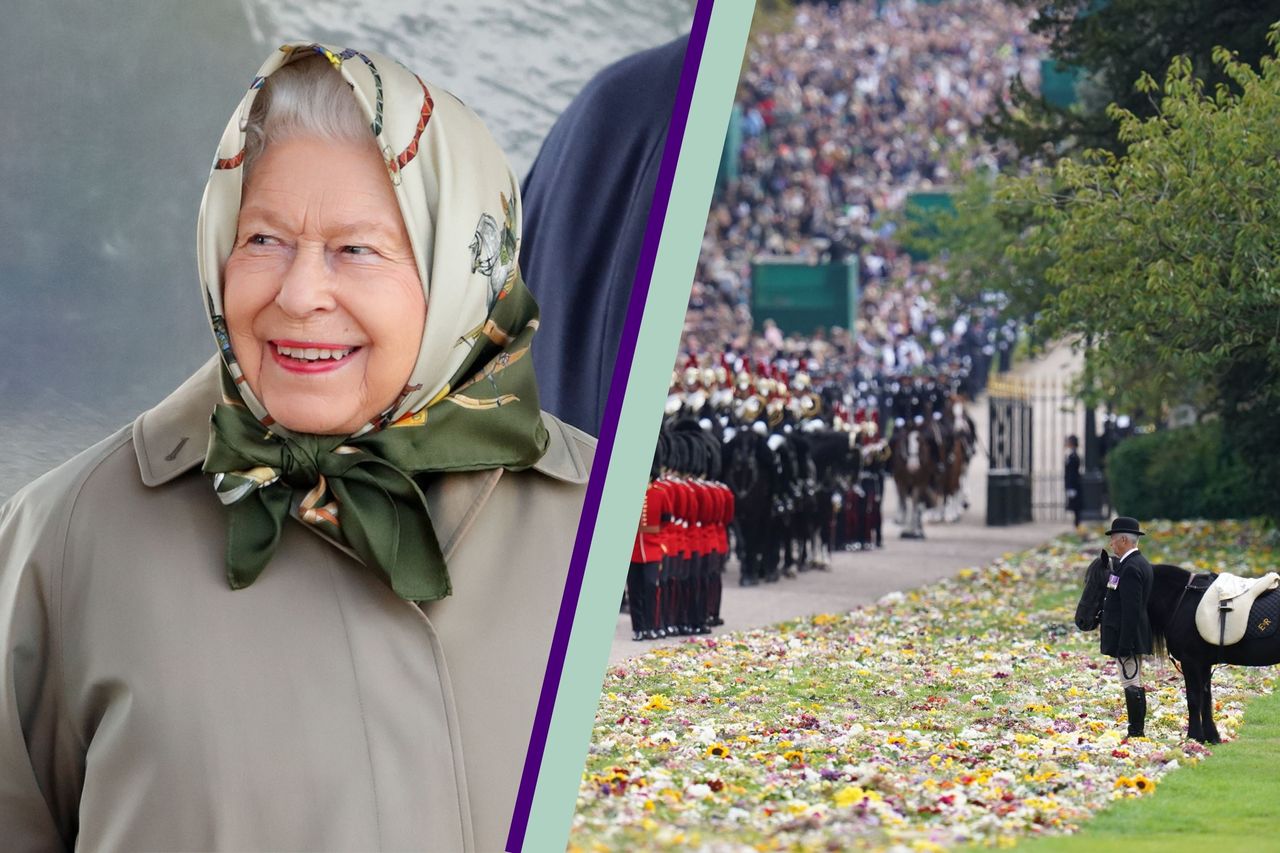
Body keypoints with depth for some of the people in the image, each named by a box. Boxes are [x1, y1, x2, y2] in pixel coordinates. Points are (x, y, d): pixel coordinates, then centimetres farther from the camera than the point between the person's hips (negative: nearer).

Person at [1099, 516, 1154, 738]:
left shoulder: (1130, 568, -18)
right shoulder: (1140, 563, 15)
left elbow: (1131, 610, -23)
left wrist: (1124, 645, -23)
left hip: (1127, 636, -11)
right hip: (1135, 637, 11)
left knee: (1131, 684, -8)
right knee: (1135, 685, 14)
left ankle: (1136, 732, -8)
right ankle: (1137, 731, 19)